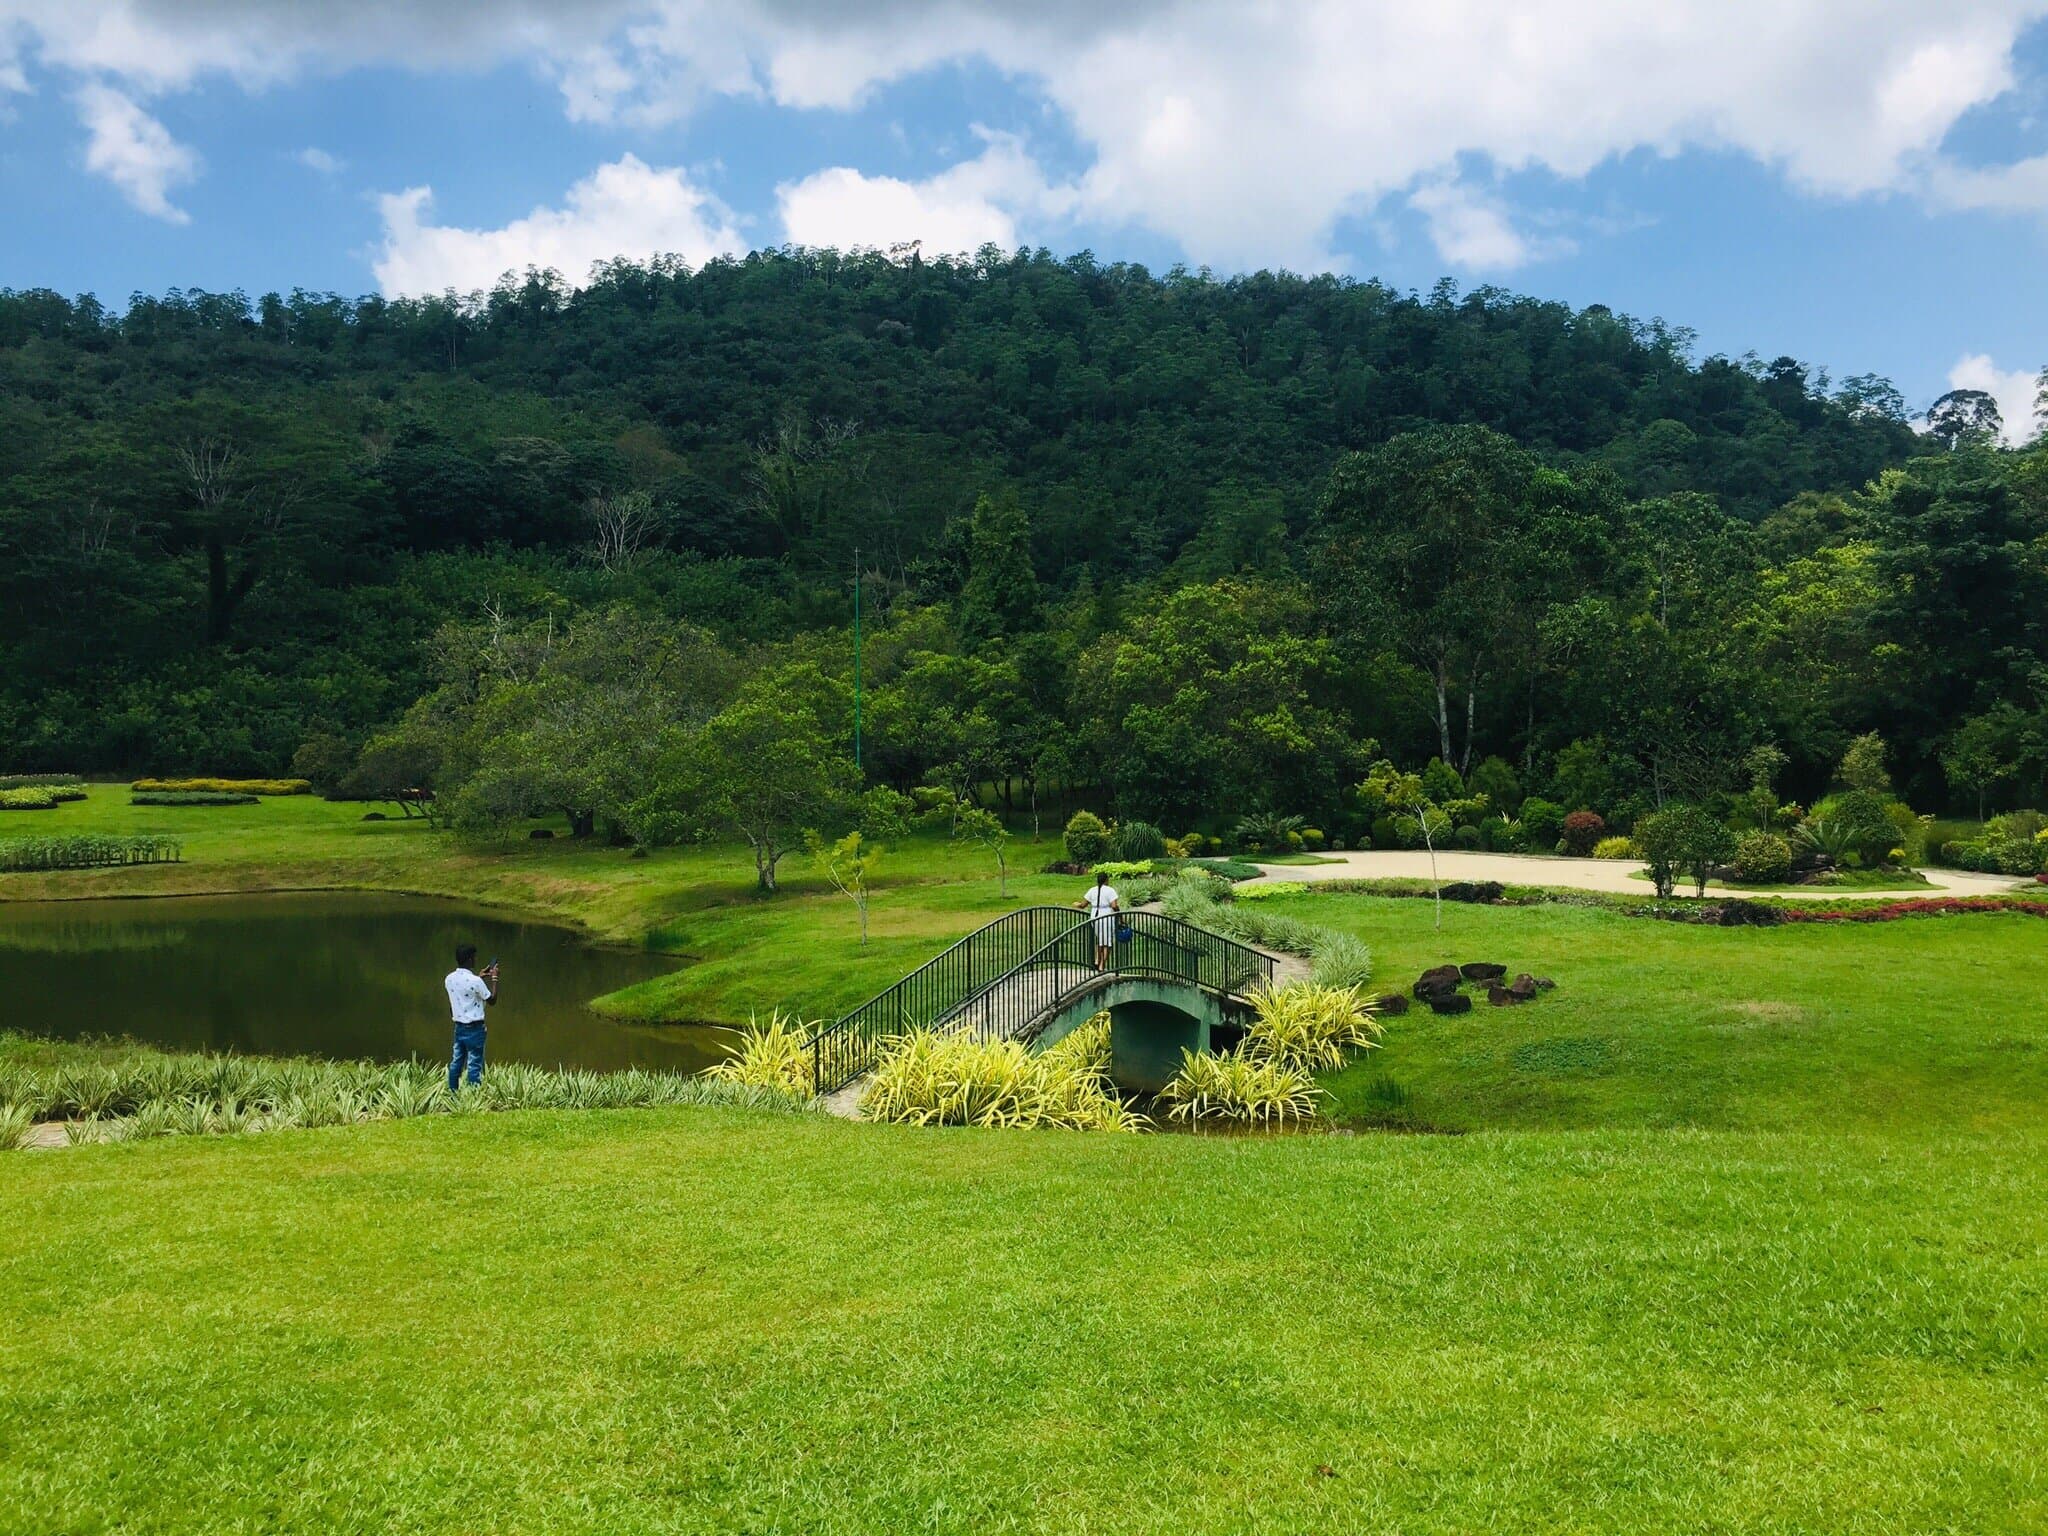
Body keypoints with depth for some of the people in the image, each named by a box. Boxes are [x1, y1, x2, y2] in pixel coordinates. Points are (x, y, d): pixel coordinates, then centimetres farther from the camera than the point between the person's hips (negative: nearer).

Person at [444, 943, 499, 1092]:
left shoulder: (450, 979, 2)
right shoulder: (475, 981, -19)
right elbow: (492, 1000, -8)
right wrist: (494, 979, 0)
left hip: (459, 1027, 7)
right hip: (474, 1029, -7)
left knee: (456, 1063, 14)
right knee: (475, 1066, -2)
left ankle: (452, 1094, 19)